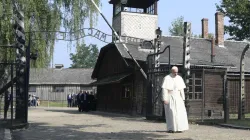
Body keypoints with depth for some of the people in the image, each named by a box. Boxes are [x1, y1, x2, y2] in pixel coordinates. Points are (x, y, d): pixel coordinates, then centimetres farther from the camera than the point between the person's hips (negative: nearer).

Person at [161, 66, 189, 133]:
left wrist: (183, 99, 2)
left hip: (177, 98, 4)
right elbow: (164, 89, -12)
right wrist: (165, 99, -18)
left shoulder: (179, 78, 6)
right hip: (169, 98, -4)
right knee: (170, 113, -8)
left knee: (179, 112, -5)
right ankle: (170, 129, -2)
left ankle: (178, 128, 0)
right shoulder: (167, 78, -8)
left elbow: (181, 89, 7)